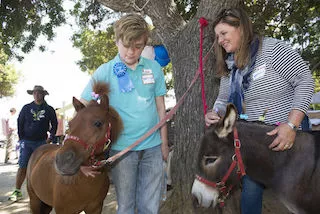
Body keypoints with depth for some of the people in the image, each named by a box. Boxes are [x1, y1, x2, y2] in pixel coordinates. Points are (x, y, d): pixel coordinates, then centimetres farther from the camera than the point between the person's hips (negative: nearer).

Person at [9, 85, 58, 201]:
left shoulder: (49, 109, 2)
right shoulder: (26, 108, 4)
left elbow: (54, 124, 10)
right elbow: (19, 123, 9)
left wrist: (50, 137, 2)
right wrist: (21, 138, 2)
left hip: (42, 142, 0)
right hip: (27, 142, 0)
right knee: (22, 167, -1)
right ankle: (17, 191, 7)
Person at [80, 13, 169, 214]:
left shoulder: (154, 68, 1)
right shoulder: (104, 72, -6)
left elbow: (160, 108, 8)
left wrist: (164, 143, 9)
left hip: (152, 146, 2)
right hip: (121, 148, -2)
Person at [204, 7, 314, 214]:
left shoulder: (271, 48, -15)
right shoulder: (230, 66, 5)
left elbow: (305, 81, -16)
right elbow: (224, 99, 12)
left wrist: (291, 125, -24)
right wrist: (215, 113, -13)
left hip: (289, 134, -5)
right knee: (251, 187, 6)